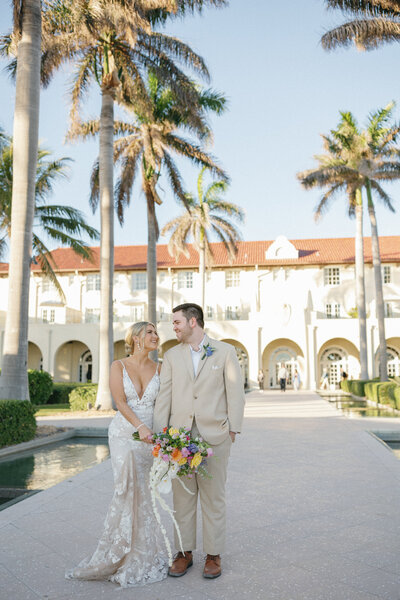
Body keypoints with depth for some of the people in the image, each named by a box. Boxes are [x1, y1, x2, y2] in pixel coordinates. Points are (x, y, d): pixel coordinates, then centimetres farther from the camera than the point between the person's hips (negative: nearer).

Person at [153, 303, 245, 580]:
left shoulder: (225, 351, 1)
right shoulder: (172, 355, 9)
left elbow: (235, 393, 0)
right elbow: (164, 395, 4)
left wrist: (233, 430, -4)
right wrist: (159, 433, -3)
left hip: (214, 434, -2)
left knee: (213, 496, 6)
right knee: (182, 495, 9)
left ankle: (214, 555, 21)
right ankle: (184, 552, 23)